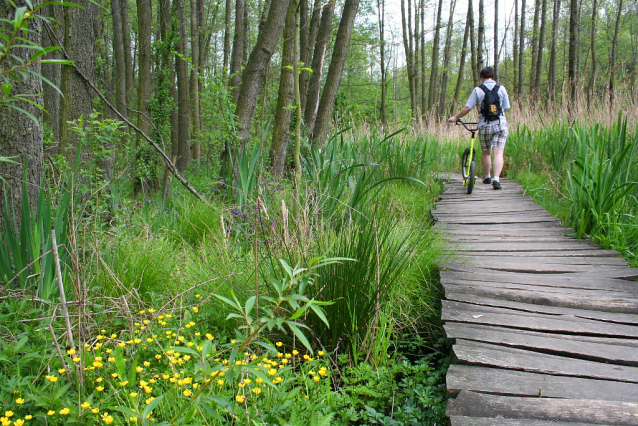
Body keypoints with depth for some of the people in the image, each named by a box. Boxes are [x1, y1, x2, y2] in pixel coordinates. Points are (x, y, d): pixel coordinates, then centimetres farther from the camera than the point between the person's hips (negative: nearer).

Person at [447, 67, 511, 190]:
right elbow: (506, 108, 7)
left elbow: (467, 108, -4)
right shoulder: (501, 88, 3)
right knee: (498, 153, -4)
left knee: (486, 153, 16)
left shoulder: (478, 90, -2)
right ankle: (496, 179, -18)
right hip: (500, 124, 0)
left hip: (484, 125, 0)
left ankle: (487, 177, 29)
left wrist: (455, 117, 9)